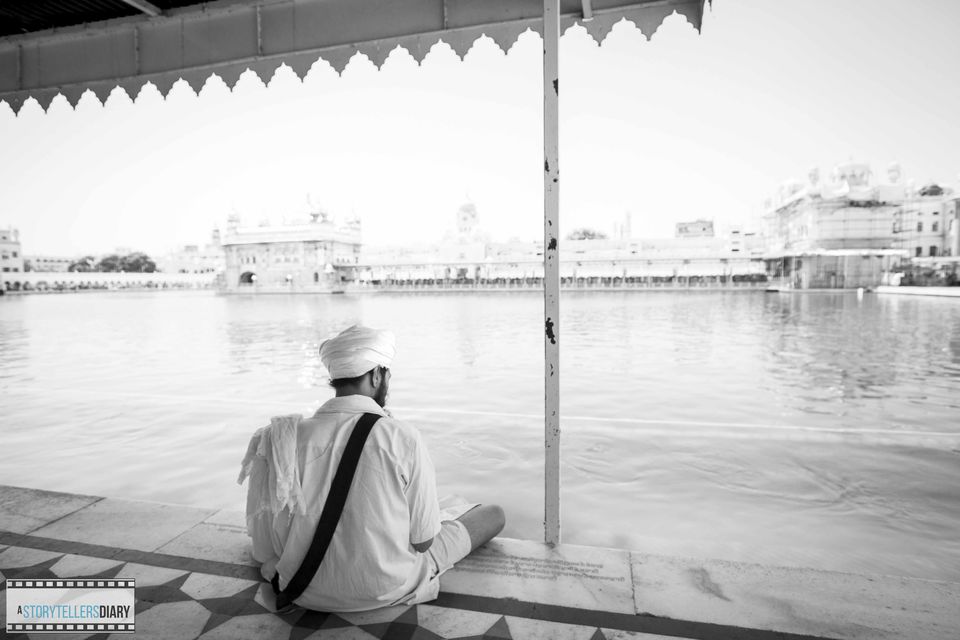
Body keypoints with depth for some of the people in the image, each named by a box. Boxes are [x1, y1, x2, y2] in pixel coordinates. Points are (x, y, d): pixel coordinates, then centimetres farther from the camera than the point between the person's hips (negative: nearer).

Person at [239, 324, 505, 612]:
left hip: (310, 594, 5)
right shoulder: (403, 438, -22)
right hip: (386, 591, -4)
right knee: (494, 513, 13)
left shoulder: (292, 436, -13)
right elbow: (422, 540, -13)